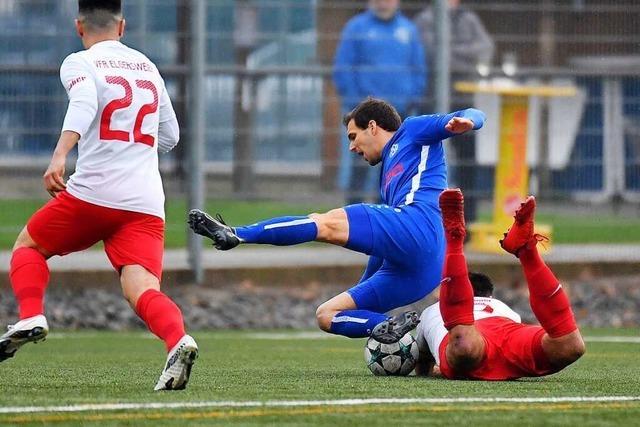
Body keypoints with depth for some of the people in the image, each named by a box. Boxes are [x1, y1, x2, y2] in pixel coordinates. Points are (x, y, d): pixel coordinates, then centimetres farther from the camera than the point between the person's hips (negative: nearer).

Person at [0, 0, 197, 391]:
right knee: (142, 288, -10)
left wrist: (60, 156, -33)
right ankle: (178, 340, -40)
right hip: (147, 204, 4)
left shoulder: (79, 64, 3)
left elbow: (84, 104, -20)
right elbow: (170, 136, 29)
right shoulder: (147, 66, 21)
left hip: (94, 192, -4)